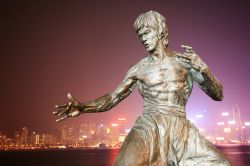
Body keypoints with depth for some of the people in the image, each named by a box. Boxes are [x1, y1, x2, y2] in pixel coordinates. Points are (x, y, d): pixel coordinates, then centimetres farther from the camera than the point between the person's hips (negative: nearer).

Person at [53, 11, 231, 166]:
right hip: (149, 127, -1)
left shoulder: (185, 60, 8)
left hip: (181, 129, 2)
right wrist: (82, 107, -6)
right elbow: (112, 98, 11)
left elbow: (218, 95, 7)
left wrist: (203, 68, -12)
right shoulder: (139, 69, 8)